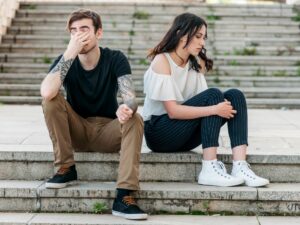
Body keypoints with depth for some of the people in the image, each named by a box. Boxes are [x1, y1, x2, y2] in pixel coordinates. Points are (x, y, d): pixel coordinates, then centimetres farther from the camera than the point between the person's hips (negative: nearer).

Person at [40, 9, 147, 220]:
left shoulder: (115, 59, -10)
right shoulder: (66, 61, -9)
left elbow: (130, 98, -23)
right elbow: (47, 92, -30)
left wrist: (126, 108, -48)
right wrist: (69, 54, -32)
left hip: (108, 131, -1)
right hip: (76, 131, 1)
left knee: (135, 119, -30)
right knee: (52, 100, -24)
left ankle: (124, 196, -36)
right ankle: (66, 169, -11)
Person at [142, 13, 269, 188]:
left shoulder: (196, 63, 10)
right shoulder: (162, 61, -13)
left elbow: (203, 103, -1)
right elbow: (173, 111, -22)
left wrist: (223, 108, -22)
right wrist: (214, 109, -28)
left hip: (185, 137, 7)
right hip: (158, 132, -7)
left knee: (234, 96, -11)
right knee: (213, 95, -24)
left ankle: (240, 167, -25)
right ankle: (209, 169, -30)